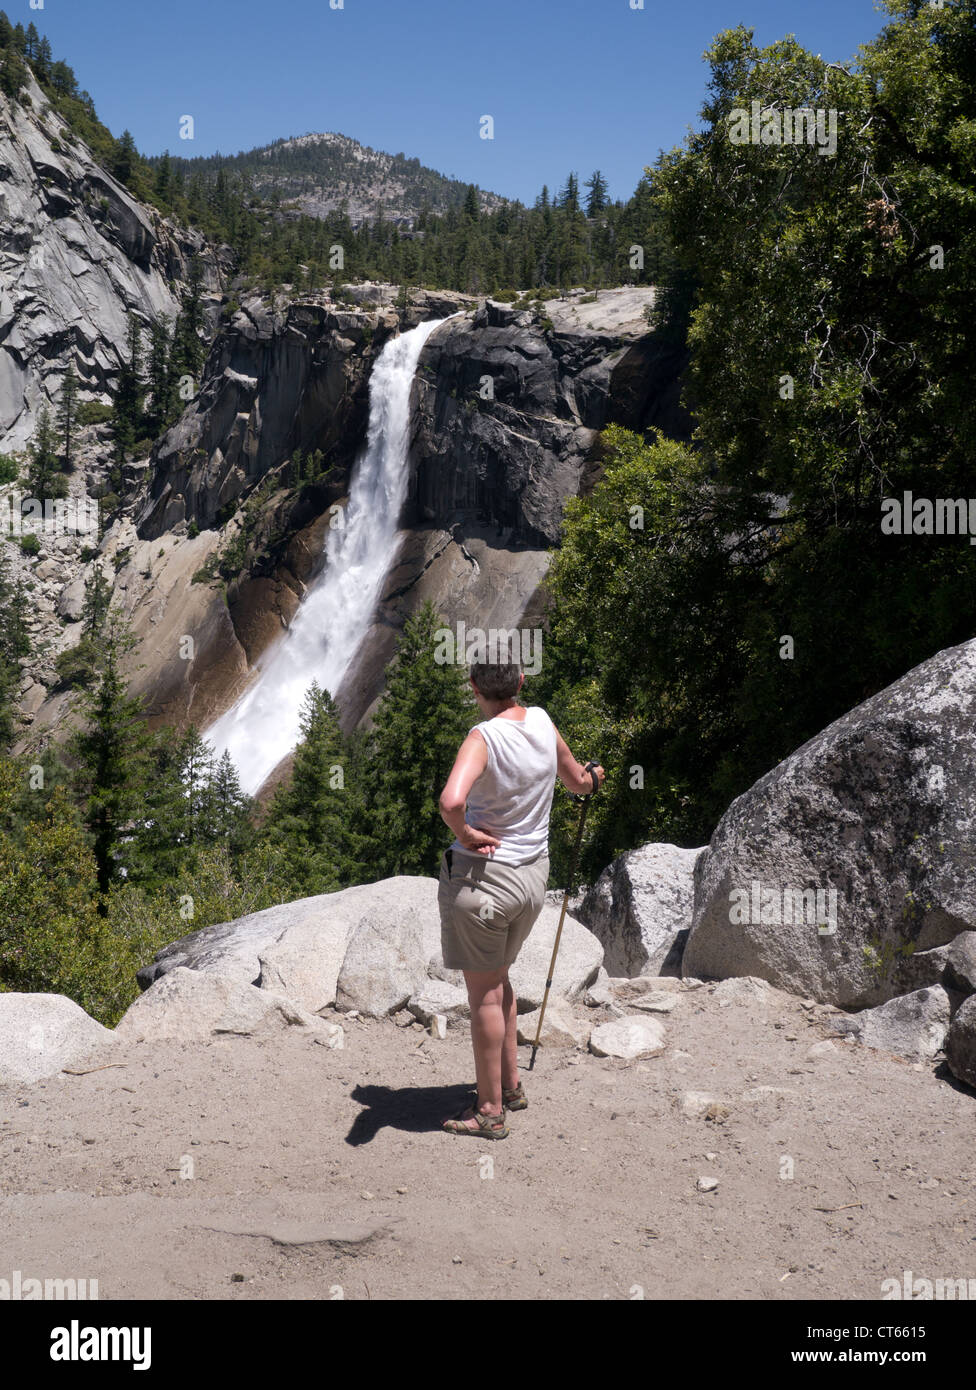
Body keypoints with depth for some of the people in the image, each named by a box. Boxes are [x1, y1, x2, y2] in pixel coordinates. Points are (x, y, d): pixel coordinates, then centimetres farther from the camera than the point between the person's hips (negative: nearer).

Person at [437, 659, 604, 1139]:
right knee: (498, 981, 25)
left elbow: (451, 801, -39)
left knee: (484, 994, 5)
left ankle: (490, 1110, 14)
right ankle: (511, 1085, 34)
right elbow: (578, 783, 17)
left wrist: (464, 833, -19)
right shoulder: (542, 722, -1)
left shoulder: (483, 738, -20)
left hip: (483, 875, -7)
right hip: (533, 875, 7)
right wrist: (592, 775, 39)